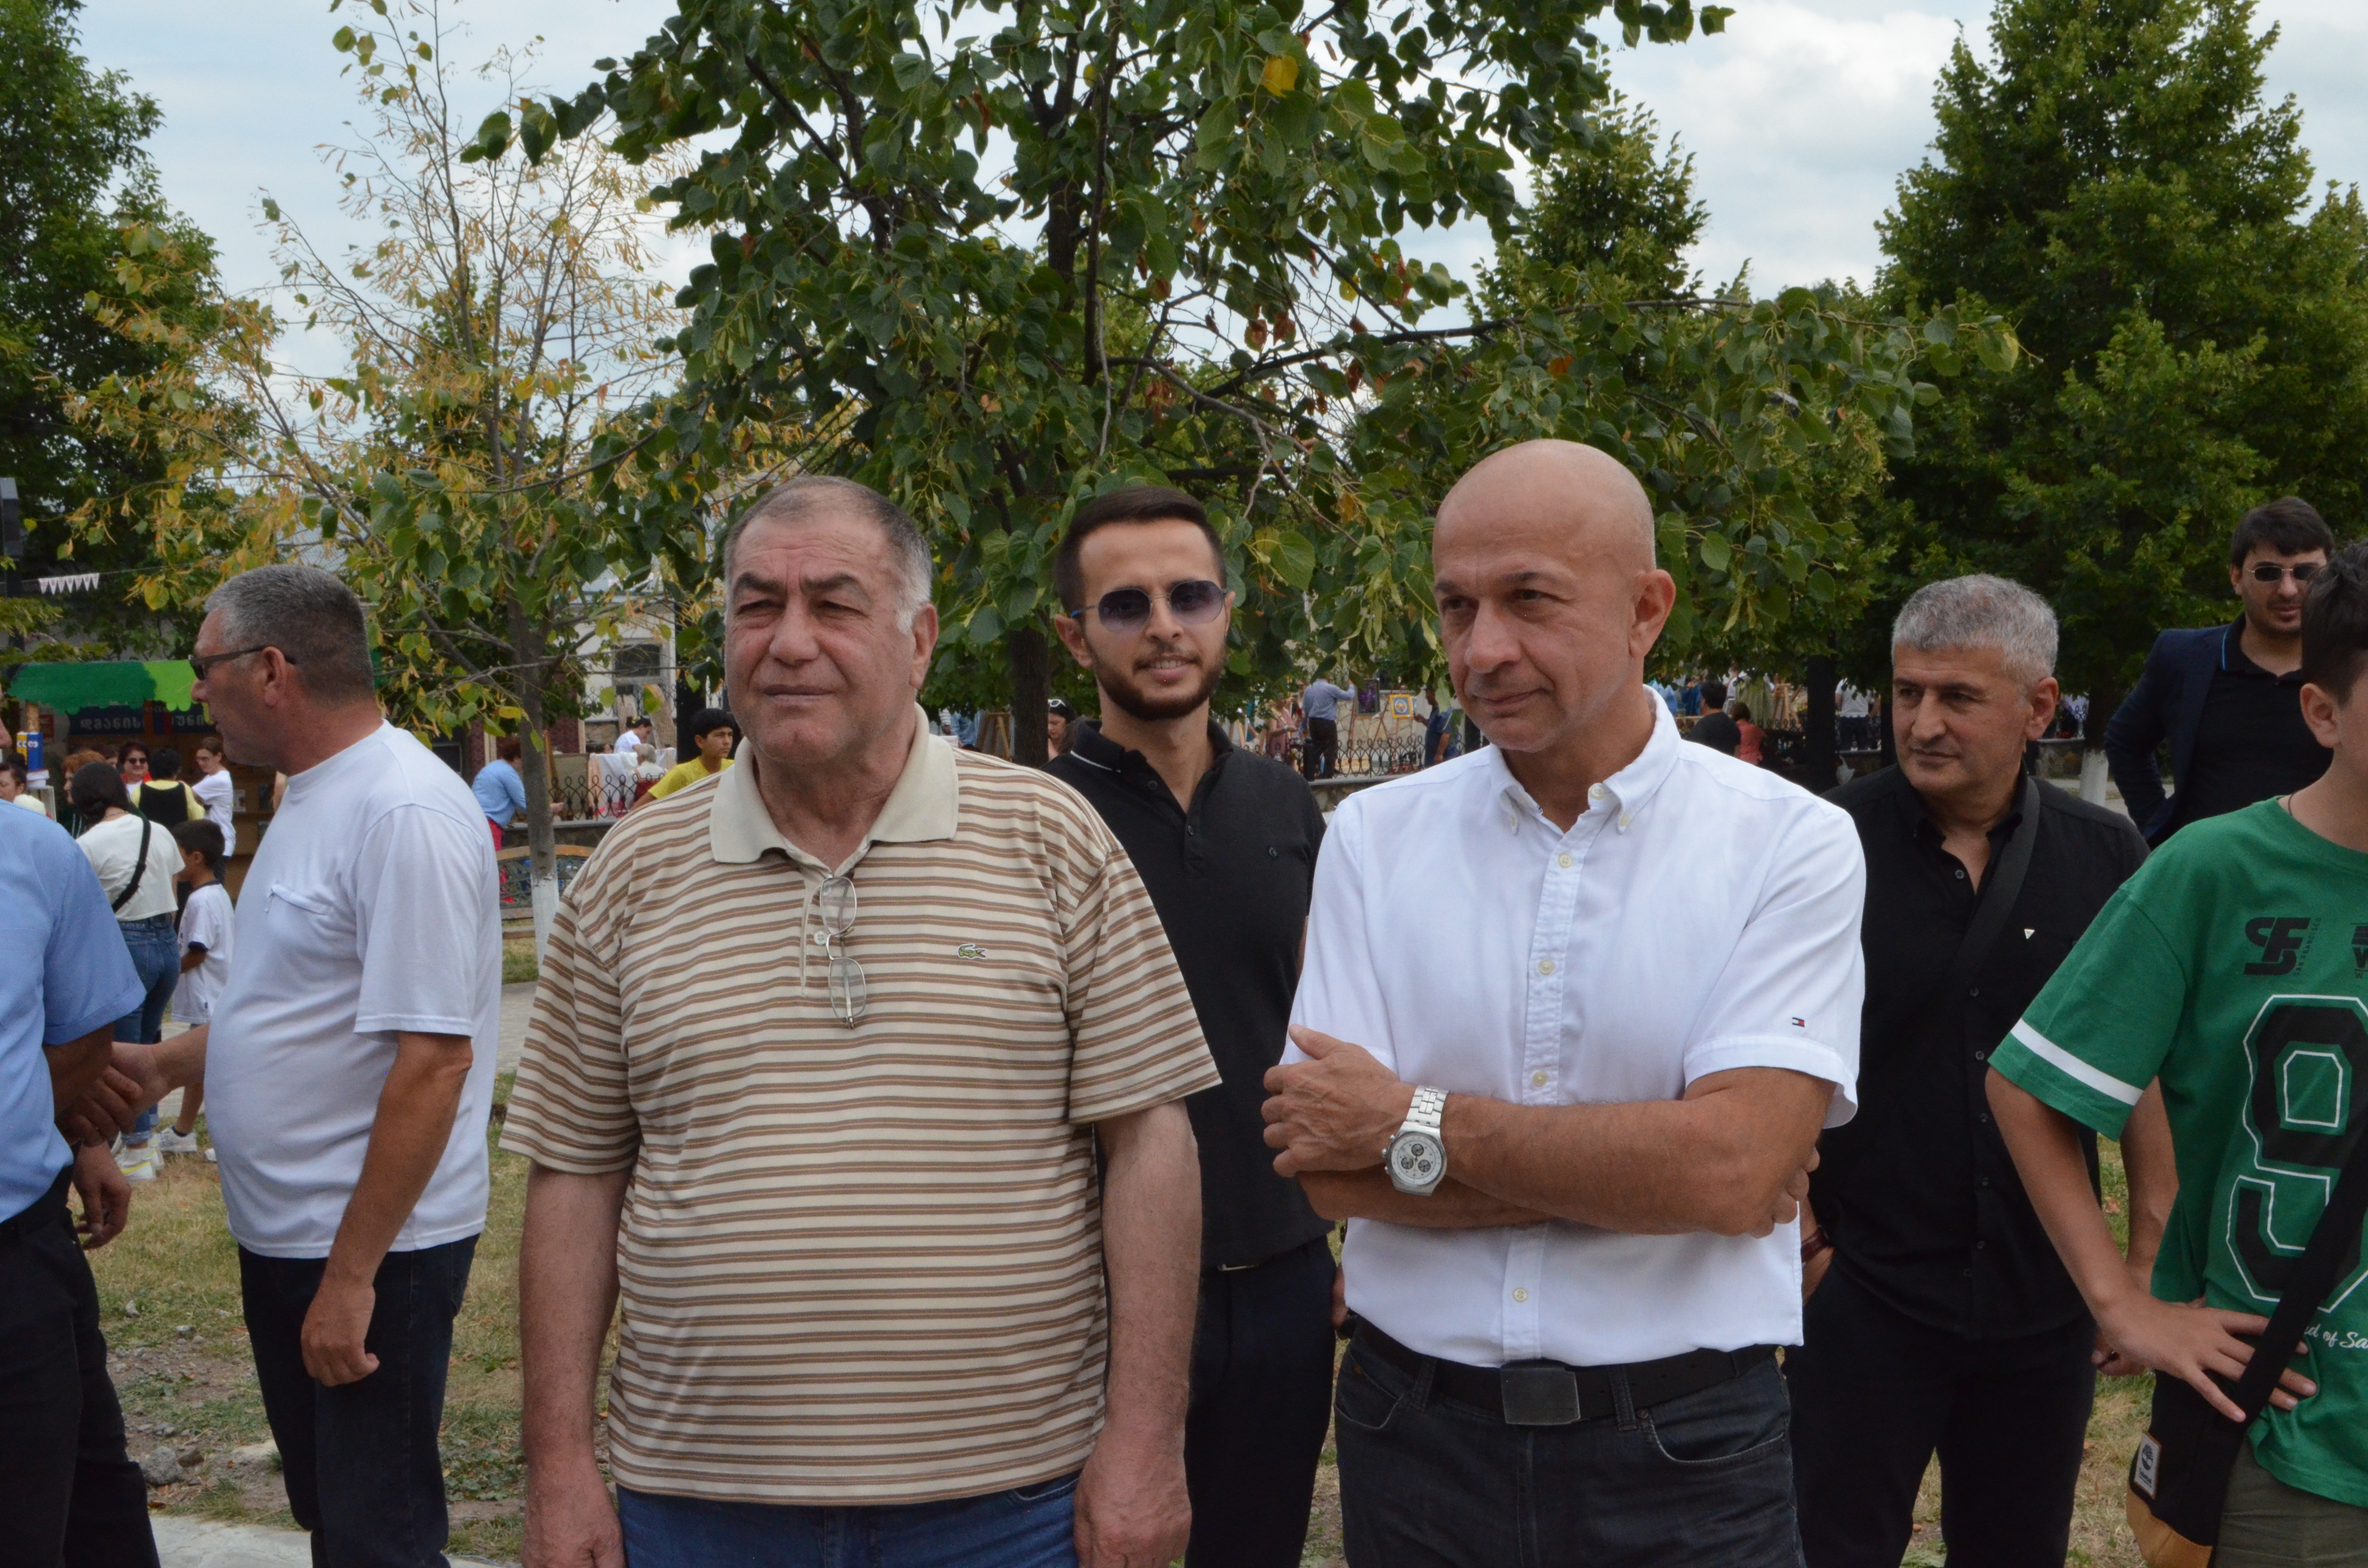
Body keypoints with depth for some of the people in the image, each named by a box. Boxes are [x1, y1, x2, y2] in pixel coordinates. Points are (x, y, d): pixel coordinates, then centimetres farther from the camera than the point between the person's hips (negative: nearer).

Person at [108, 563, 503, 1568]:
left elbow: (432, 1059, -25)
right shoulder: (313, 798, 11)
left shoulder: (404, 814, -21)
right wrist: (168, 1063, 13)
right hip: (283, 1235, 10)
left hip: (374, 1250, -10)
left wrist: (351, 1277, -24)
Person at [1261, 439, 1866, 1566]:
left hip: (1683, 1458, -2)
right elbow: (1331, 1171, -10)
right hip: (1418, 1433, 2)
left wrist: (1418, 1124, -15)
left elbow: (1733, 1170, -20)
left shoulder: (1791, 843, -8)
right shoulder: (1375, 836, -2)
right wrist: (1649, 1171, -15)